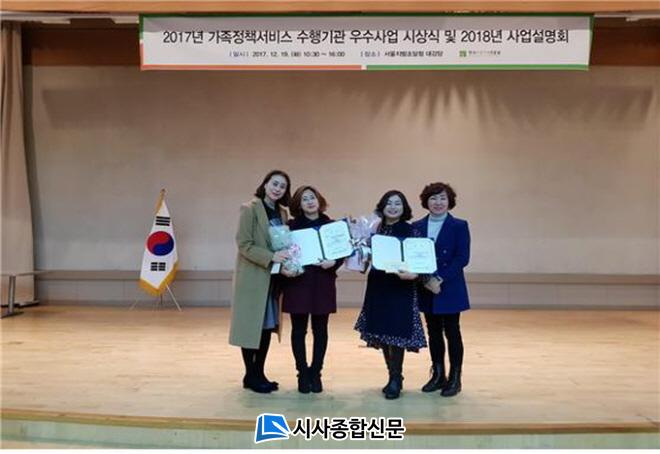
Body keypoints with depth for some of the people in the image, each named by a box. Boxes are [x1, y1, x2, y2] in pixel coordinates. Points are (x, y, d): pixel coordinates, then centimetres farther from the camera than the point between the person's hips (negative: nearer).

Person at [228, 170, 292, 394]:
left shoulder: (281, 213, 11)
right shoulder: (250, 209, -10)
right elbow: (244, 244, -16)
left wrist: (286, 259, -4)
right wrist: (270, 257, -25)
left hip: (273, 276, 7)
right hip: (252, 275, -7)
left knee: (268, 325, 10)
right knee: (251, 325, 1)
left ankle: (259, 373, 21)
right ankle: (250, 376, 13)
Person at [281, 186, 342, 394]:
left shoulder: (331, 225, 4)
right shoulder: (292, 226, 1)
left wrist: (333, 262, -15)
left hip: (323, 284, 1)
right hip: (298, 282, -1)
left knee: (320, 330, 7)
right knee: (299, 330, 5)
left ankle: (315, 373, 20)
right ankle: (302, 374, 17)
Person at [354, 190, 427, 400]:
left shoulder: (410, 231, -5)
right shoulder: (376, 230, 9)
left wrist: (412, 274, -27)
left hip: (401, 288, -5)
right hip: (378, 286, 5)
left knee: (396, 332, -5)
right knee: (382, 332, 9)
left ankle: (396, 379, 8)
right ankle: (394, 375, 23)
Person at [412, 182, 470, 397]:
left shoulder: (459, 226, -3)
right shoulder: (417, 226, 6)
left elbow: (462, 258, -11)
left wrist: (440, 279, -18)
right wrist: (426, 279, -11)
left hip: (450, 289, -4)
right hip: (426, 289, 4)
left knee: (452, 332, 3)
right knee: (433, 333, 12)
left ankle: (455, 378, 15)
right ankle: (438, 375, 25)